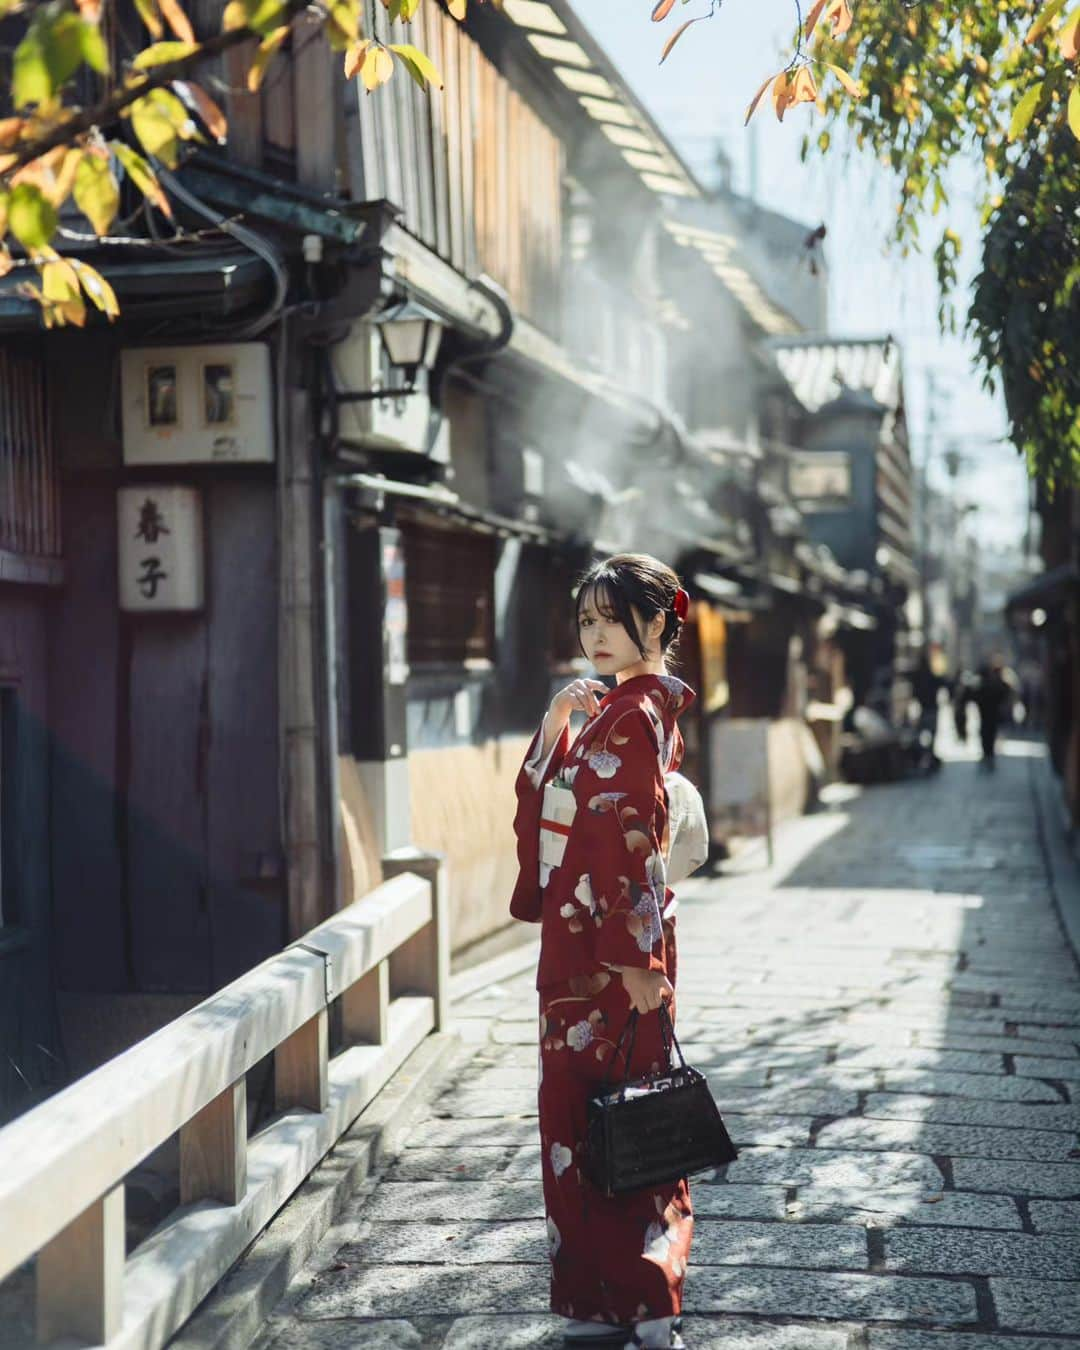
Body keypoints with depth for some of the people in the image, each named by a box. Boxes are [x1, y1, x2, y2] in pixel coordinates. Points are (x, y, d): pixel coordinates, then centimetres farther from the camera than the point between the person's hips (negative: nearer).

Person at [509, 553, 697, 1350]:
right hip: (585, 942, 10)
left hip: (610, 947, -10)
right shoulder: (623, 707, 15)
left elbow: (632, 840, -20)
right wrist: (556, 724, 4)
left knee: (591, 1112, -3)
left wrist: (635, 960, -23)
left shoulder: (634, 713, -15)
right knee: (576, 1105, 14)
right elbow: (543, 797, 18)